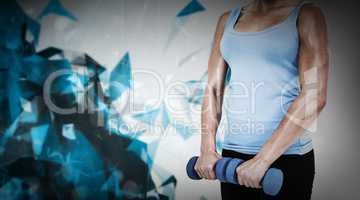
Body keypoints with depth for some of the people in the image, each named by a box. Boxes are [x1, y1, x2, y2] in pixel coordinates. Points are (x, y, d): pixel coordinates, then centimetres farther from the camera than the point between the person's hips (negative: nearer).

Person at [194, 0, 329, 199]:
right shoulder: (227, 19, 9)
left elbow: (314, 96, -14)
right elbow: (213, 89, 8)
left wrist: (262, 159, -18)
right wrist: (207, 149, -3)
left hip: (286, 154, -4)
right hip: (233, 152, 4)